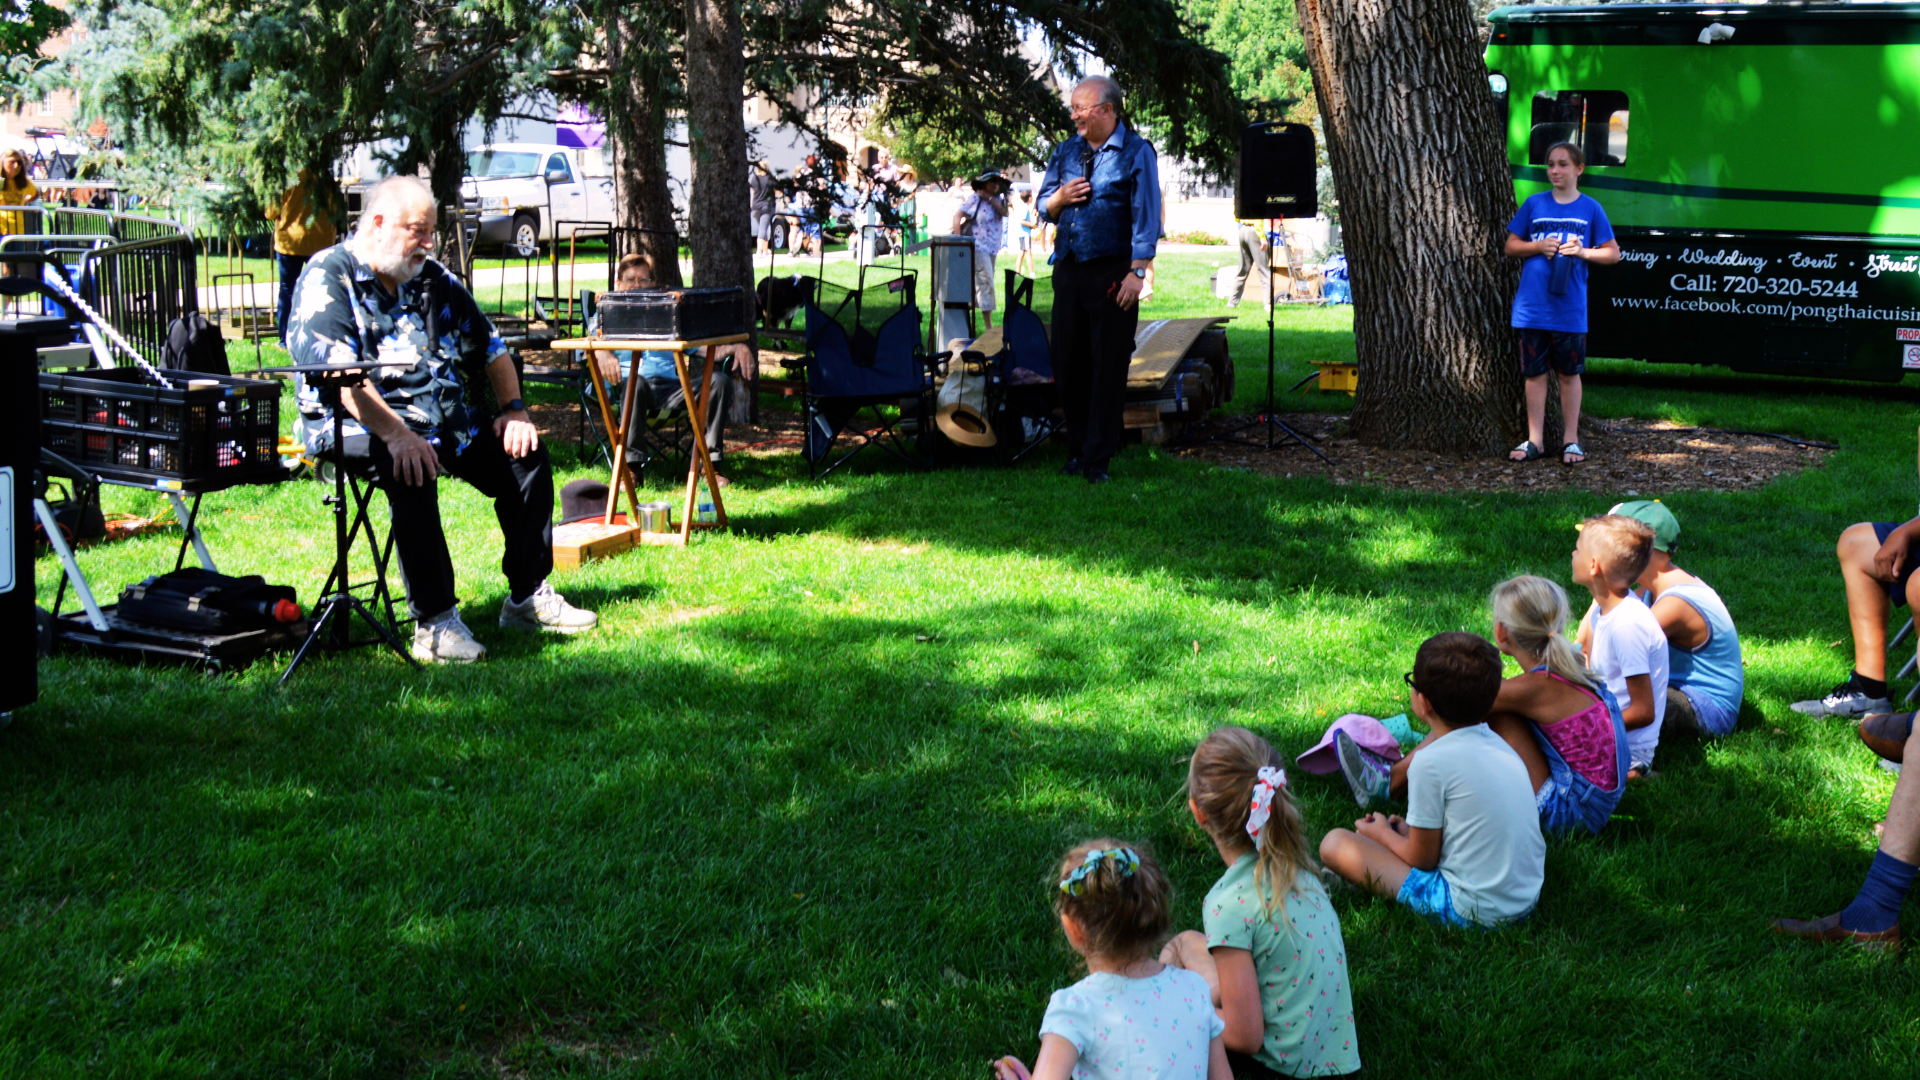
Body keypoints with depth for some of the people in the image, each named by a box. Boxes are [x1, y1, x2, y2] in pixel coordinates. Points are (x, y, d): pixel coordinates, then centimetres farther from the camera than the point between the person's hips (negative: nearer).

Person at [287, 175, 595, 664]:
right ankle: (433, 622, -33)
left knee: (525, 453, -5)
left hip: (448, 420, 8)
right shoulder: (327, 278, -8)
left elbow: (489, 347, 23)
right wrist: (395, 433, -34)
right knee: (411, 469, -36)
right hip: (360, 423, -8)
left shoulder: (433, 279, 16)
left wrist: (514, 407, 5)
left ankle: (528, 597, 3)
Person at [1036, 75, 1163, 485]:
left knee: (1108, 367, -3)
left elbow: (1145, 216, -9)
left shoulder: (1135, 152, -3)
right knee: (1068, 363, 7)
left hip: (1112, 272, -5)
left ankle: (1097, 458, 0)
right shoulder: (1066, 151, 13)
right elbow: (1043, 208, 19)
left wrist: (1137, 271, -17)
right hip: (1069, 268, 5)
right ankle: (1077, 448, 20)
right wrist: (1059, 199, -4)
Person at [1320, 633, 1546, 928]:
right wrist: (1412, 828, 21)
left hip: (1474, 911, -8)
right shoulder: (1497, 743, 5)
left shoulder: (1431, 761, -17)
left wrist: (1382, 833, 11)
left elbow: (1422, 859, -8)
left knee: (1334, 844, -4)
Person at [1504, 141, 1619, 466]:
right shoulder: (1534, 204, 6)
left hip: (1570, 309, -1)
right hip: (1531, 306, 1)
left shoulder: (1590, 208, 4)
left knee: (1569, 374, 7)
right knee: (1534, 373, 6)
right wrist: (1538, 247, -8)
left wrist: (1583, 252, -11)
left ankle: (1571, 440, 16)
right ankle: (1534, 441, 13)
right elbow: (1511, 246, 10)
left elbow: (1613, 253, 6)